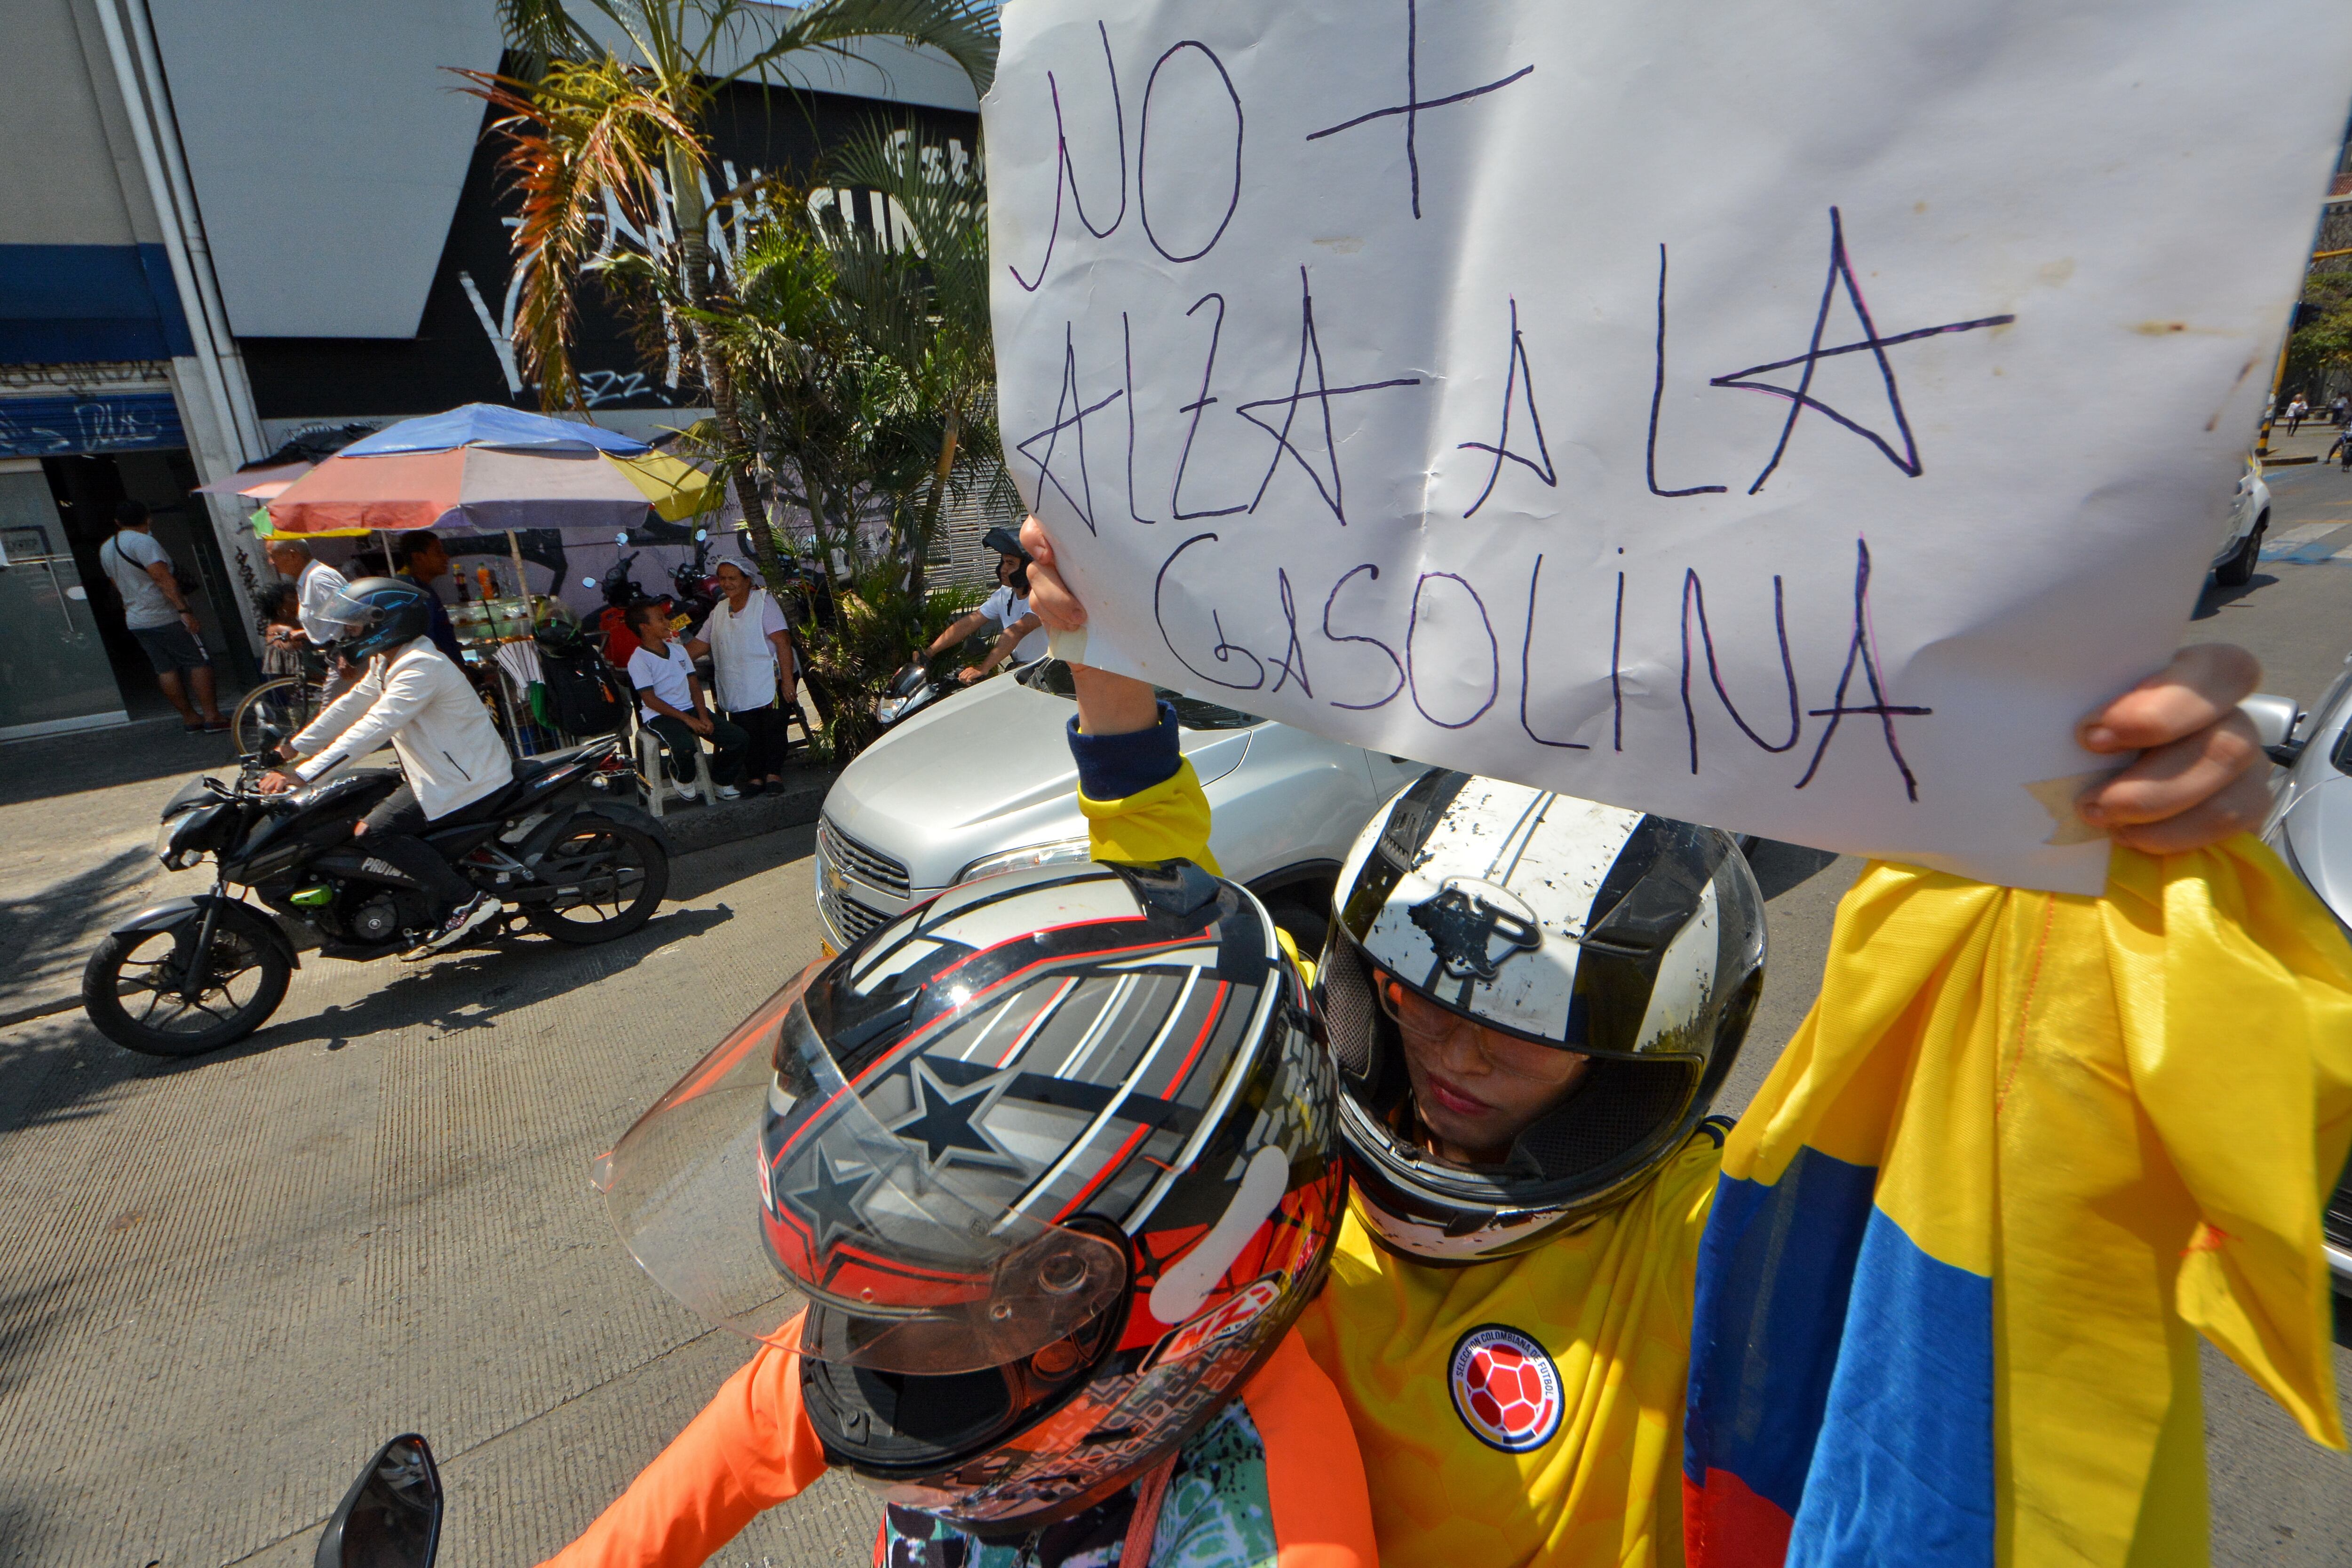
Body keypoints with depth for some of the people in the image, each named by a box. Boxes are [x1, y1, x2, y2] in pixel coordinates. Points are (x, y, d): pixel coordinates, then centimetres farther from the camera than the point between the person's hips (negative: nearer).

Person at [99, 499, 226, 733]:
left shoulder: (106, 549, 15)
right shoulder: (143, 541, -12)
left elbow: (118, 585, 24)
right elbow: (163, 579, -21)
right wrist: (184, 610, -24)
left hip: (135, 621, 8)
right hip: (165, 617, -8)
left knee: (166, 669, 9)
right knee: (200, 662, -5)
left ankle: (189, 718, 11)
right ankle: (212, 717, -10)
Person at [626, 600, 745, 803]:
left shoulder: (678, 649, 12)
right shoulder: (639, 660, -7)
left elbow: (694, 685, 11)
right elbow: (651, 700, -12)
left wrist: (703, 716, -5)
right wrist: (687, 719, -18)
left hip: (690, 709, 6)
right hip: (660, 716, -6)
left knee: (739, 738, -11)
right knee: (685, 747, -37)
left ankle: (721, 780, 12)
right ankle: (682, 779, -2)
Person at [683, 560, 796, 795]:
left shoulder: (763, 602, -4)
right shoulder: (719, 610, 15)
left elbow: (782, 641, -12)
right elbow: (699, 644, 17)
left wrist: (787, 679, -19)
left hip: (769, 681, -5)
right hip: (737, 690, 6)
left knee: (772, 728, -6)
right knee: (746, 732, 2)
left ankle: (773, 773, 1)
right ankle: (754, 776, 8)